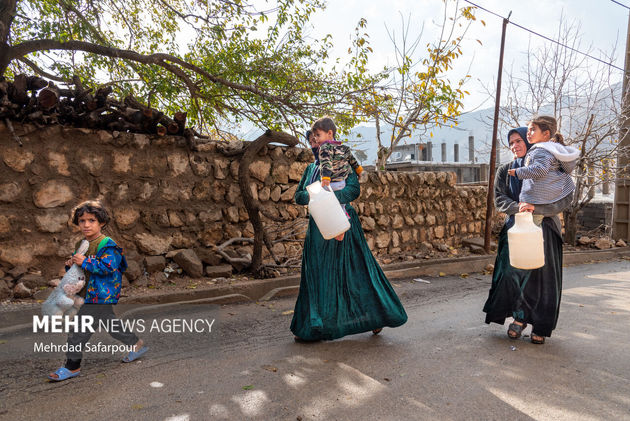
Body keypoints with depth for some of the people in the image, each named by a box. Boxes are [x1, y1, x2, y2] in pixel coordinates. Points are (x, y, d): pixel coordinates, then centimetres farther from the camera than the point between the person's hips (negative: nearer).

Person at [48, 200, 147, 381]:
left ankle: (72, 366, 9)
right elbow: (78, 268, 22)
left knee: (79, 329, -4)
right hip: (89, 295, 10)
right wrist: (71, 264, 0)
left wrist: (85, 262, -26)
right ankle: (136, 344, 33)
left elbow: (109, 267, -26)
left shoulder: (107, 245, -17)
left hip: (99, 296, -10)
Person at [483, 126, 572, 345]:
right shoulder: (505, 171, 10)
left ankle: (540, 326, 14)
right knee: (513, 272, -6)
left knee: (542, 275, 0)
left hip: (543, 228, -2)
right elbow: (500, 199, 2)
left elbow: (566, 196, -8)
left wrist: (537, 208, -22)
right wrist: (518, 207, -19)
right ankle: (519, 317, 14)